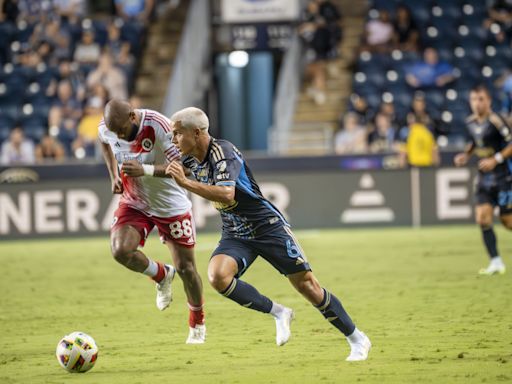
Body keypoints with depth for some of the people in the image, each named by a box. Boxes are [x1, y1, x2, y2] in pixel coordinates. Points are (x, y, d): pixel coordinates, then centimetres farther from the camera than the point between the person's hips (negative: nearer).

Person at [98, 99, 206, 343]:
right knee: (120, 250, -24)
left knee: (185, 268, 2)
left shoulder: (158, 126, -30)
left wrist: (146, 170, -44)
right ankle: (161, 275, 8)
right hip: (134, 203, 3)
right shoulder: (106, 129, -14)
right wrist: (114, 175, 2)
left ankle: (197, 323, 29)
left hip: (171, 205, -3)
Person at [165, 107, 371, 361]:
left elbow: (226, 195, -40)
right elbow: (175, 169, 27)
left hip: (267, 227, -7)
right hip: (235, 235, 7)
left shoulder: (223, 153, -23)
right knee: (217, 277, -23)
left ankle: (357, 339, 11)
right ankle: (278, 313, -5)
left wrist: (186, 183, -42)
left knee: (306, 285, -5)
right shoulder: (192, 158, 1)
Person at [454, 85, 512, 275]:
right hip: (484, 176, 6)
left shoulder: (495, 121, -16)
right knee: (482, 216, -8)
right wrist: (466, 155, 7)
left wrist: (496, 159, -22)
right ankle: (496, 262, -3)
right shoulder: (470, 122, 5)